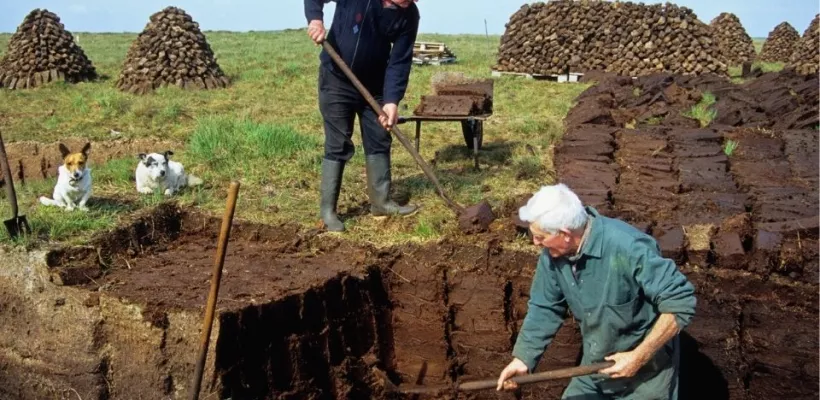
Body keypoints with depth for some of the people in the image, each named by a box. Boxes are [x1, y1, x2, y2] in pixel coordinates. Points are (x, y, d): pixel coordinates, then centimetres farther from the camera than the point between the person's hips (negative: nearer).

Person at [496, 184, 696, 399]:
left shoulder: (628, 248, -33)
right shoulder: (553, 252, -12)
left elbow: (680, 302, -29)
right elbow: (544, 308, 1)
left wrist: (640, 357, -27)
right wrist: (522, 358, -7)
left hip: (645, 370, -6)